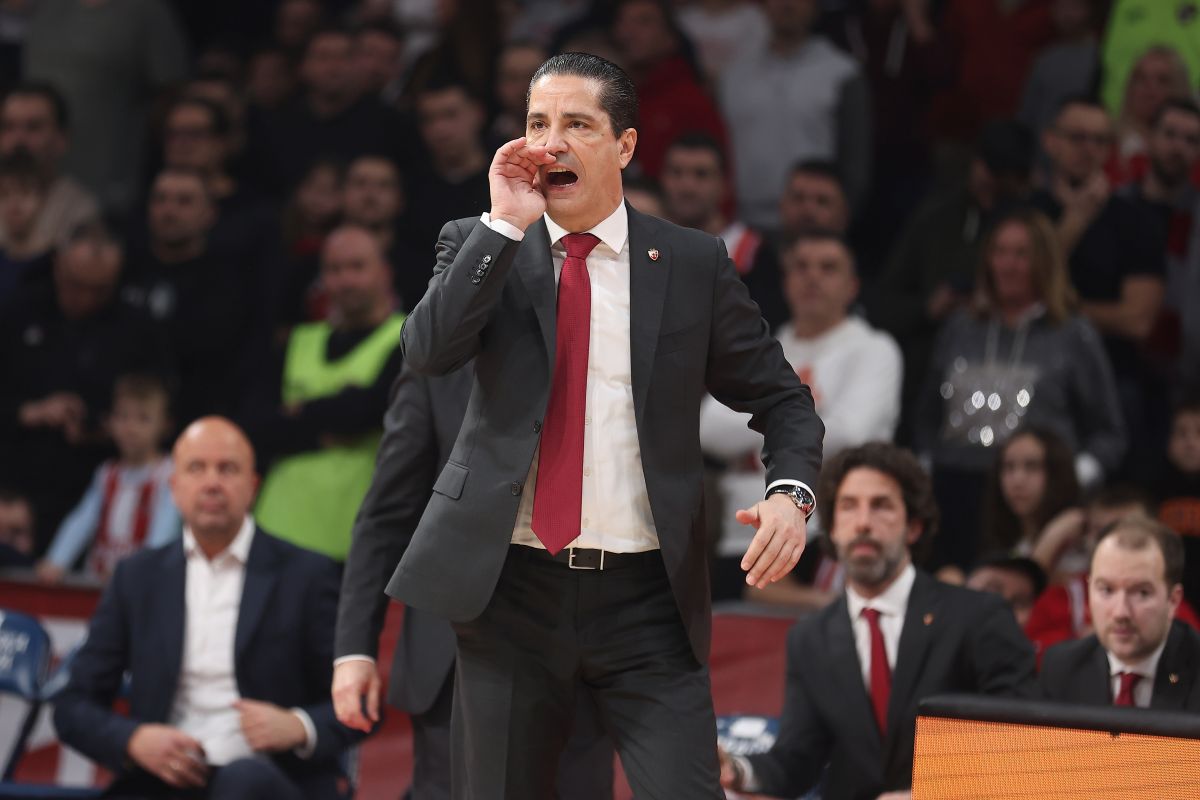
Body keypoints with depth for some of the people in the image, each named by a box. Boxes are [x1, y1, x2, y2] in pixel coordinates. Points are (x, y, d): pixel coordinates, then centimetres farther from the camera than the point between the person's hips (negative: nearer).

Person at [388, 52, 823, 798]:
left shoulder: (692, 262, 4)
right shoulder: (481, 247, 5)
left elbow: (781, 398, 9)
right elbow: (428, 351, -13)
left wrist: (790, 492, -11)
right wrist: (505, 222, -15)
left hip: (646, 597, -1)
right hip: (511, 588, 1)